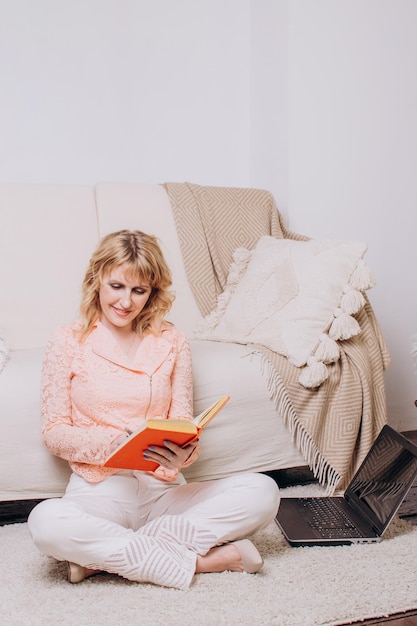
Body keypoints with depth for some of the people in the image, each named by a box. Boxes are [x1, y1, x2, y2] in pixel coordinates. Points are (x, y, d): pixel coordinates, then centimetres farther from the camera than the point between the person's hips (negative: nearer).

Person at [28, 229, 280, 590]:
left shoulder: (171, 341, 9)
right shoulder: (68, 342, 3)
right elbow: (54, 432, 0)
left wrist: (183, 453, -19)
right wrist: (115, 442, -19)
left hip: (163, 489, 3)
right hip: (99, 491, -2)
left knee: (263, 492, -21)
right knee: (46, 522, -35)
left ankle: (106, 553, -20)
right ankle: (200, 560, -22)